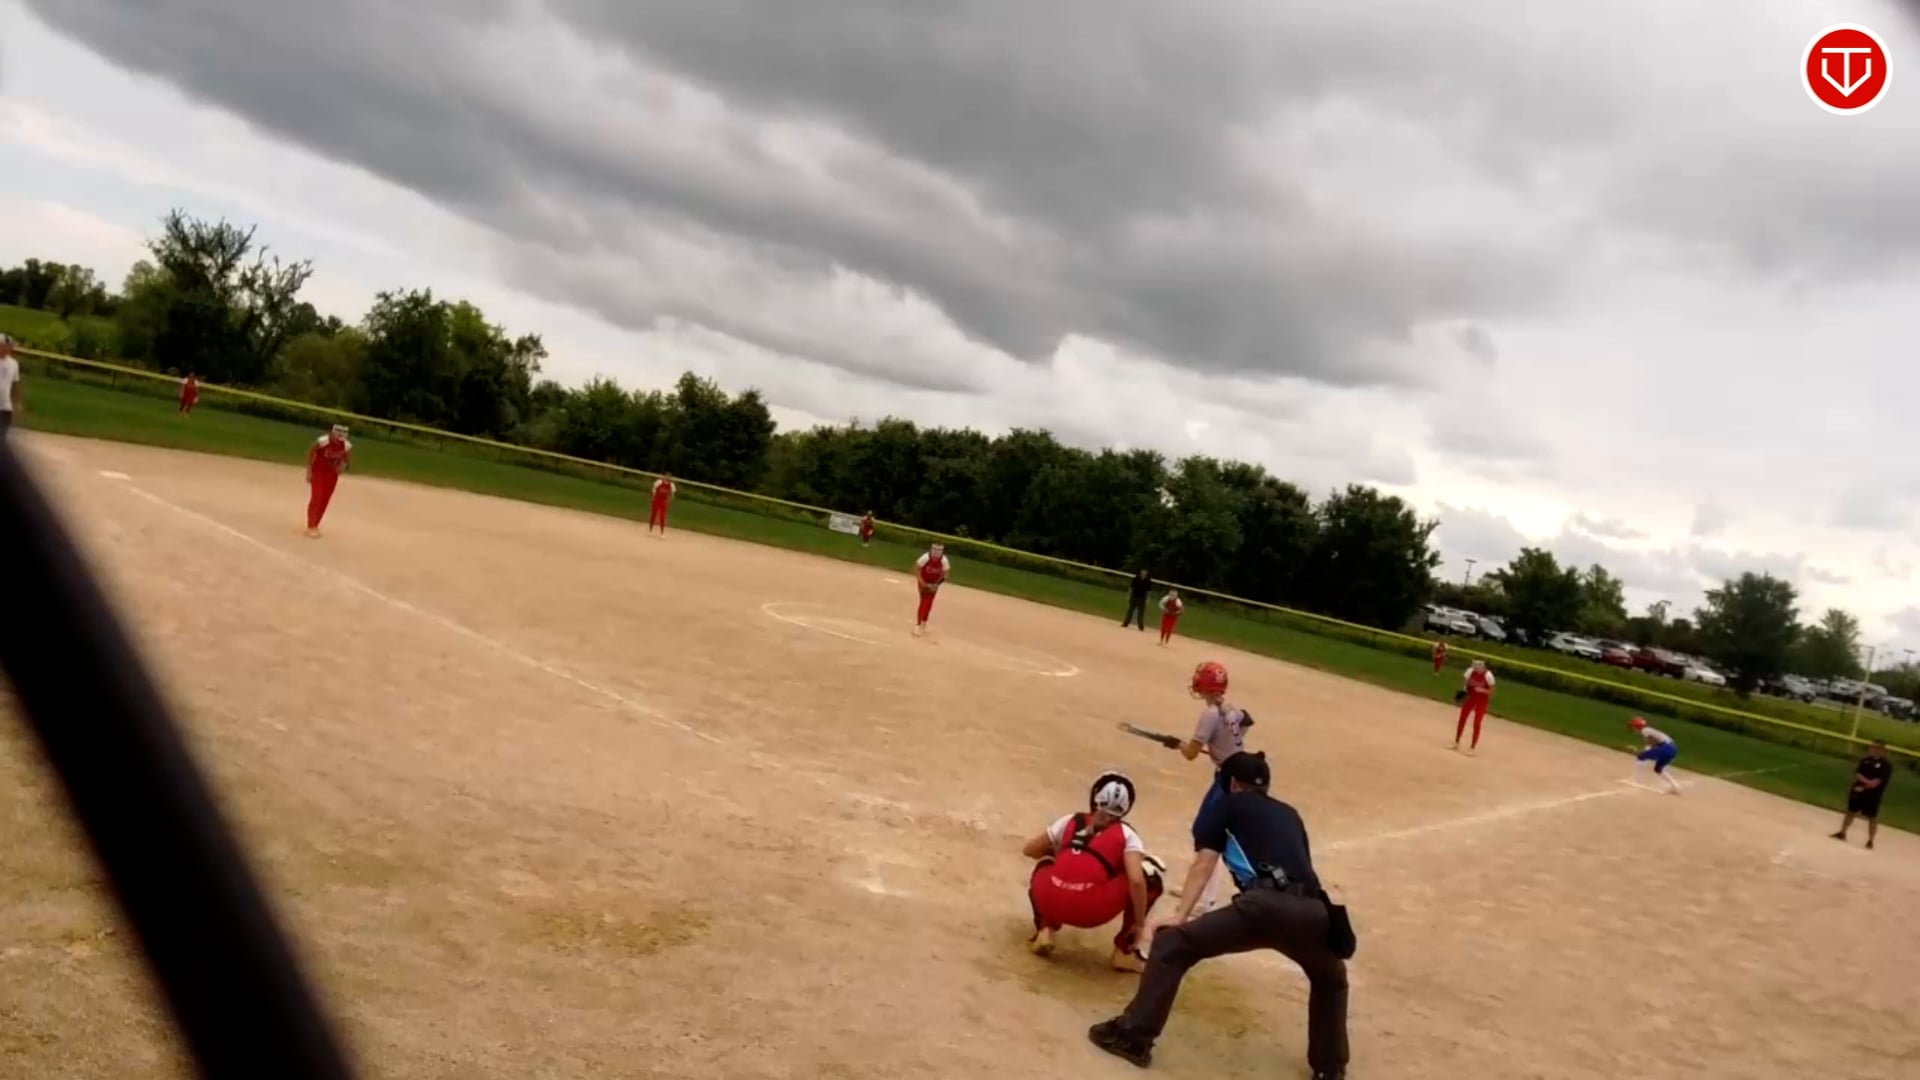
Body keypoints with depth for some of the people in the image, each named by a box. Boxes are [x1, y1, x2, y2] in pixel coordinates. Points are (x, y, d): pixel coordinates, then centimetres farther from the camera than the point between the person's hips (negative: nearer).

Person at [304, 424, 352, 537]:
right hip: (318, 472, -4)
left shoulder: (346, 446, -11)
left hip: (332, 474, 4)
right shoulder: (324, 441, -23)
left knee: (325, 500, 7)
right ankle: (310, 526, 0)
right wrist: (309, 471, -11)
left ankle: (315, 525, 21)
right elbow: (310, 452, -10)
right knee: (316, 498, -10)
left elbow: (347, 460, 5)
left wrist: (343, 466, -18)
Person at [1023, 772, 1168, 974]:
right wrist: (1139, 923, 7)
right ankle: (1125, 950, 15)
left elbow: (1029, 850, 32)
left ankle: (1045, 930, 16)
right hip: (1093, 911, -3)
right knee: (1151, 875, 17)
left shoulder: (1070, 821, 22)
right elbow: (1136, 881, -3)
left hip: (1051, 902, 4)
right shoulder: (1126, 834, 13)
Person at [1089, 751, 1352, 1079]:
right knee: (1331, 980, 37)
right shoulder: (1289, 814, 35)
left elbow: (1204, 863, 11)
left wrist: (1180, 915, 4)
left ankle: (1133, 1036, 3)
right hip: (1312, 912, 5)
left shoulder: (1229, 804, 23)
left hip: (1266, 904, -5)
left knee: (1170, 945, 7)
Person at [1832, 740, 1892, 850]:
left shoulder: (1886, 765, -7)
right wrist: (1867, 782, -16)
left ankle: (1870, 841, 10)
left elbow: (1878, 781, -14)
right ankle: (1842, 833, 25)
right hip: (1858, 791, 4)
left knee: (1872, 818, 0)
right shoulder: (1865, 760, 7)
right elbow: (1857, 774, 0)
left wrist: (1866, 785, -17)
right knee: (1850, 812, 12)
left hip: (1873, 795, -4)